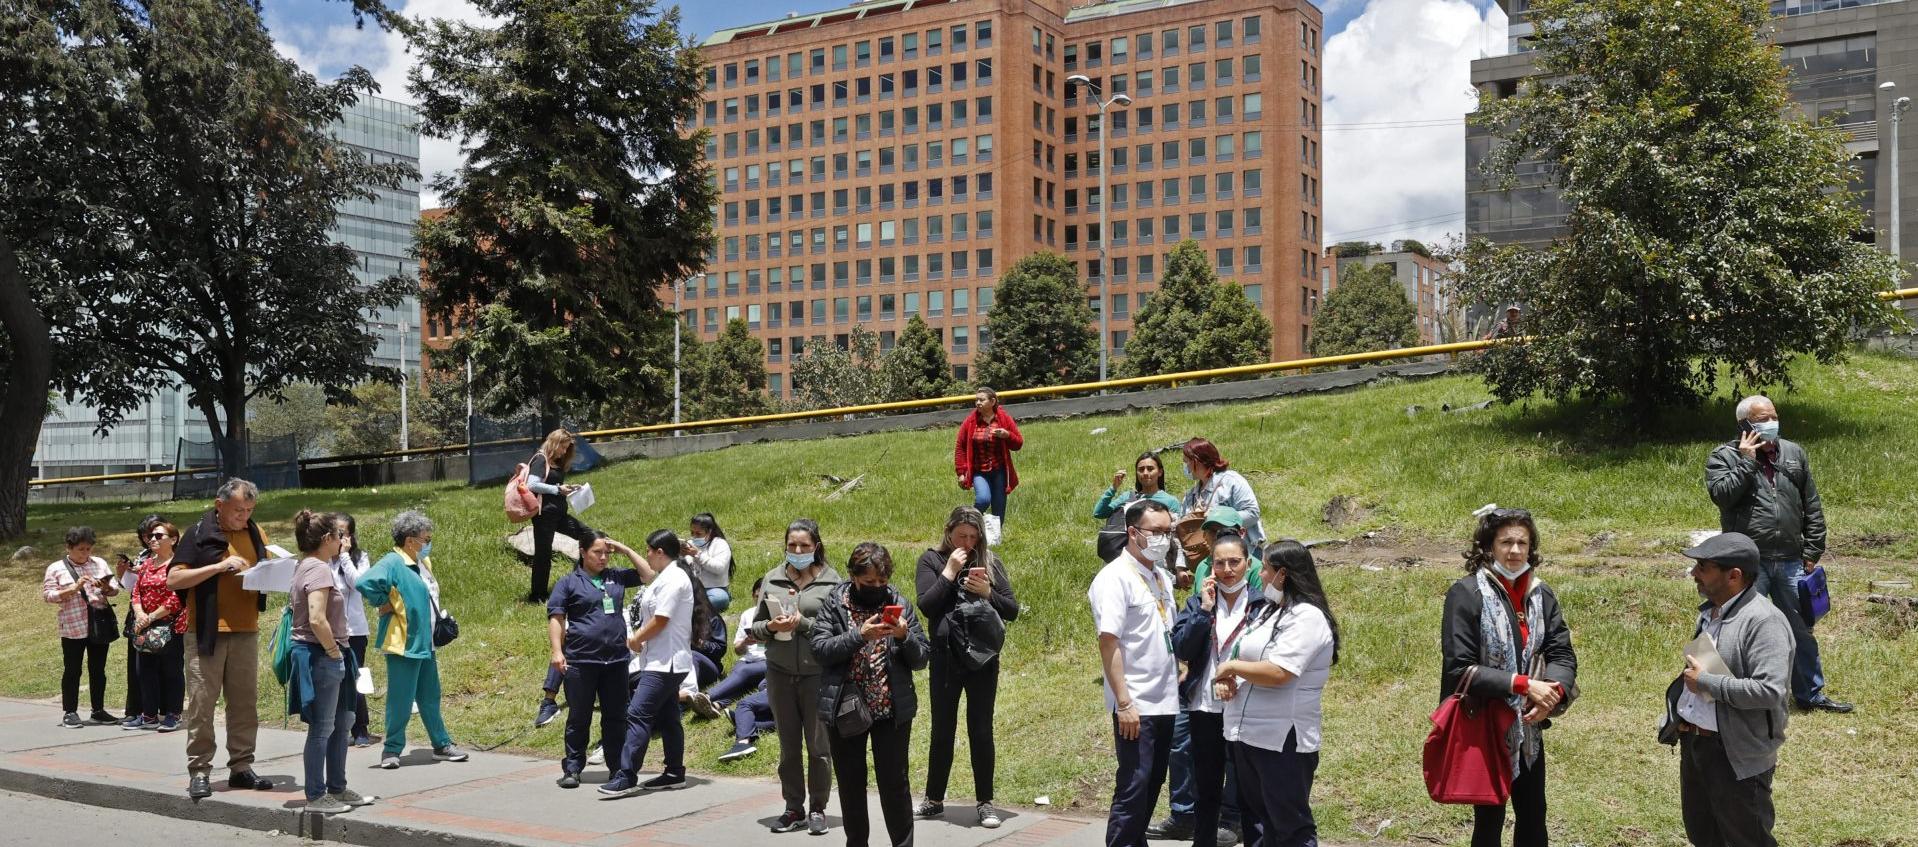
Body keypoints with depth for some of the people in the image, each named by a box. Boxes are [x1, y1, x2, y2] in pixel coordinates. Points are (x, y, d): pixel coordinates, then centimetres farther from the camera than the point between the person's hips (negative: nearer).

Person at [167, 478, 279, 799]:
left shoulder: (255, 534, 12)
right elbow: (173, 580, -9)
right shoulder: (199, 534, -3)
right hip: (206, 633, -4)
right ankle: (199, 771, 5)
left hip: (246, 632, 5)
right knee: (201, 703, -2)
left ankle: (241, 766, 15)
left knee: (245, 703, 7)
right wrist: (219, 566, -17)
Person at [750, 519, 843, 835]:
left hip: (817, 674, -3)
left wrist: (803, 623, -18)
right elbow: (756, 625, 10)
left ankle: (817, 809, 16)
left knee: (819, 744, 4)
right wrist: (771, 627, -11)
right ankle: (794, 808, 22)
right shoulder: (772, 578, 6)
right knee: (788, 744, 11)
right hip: (780, 672, 3)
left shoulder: (830, 581, -4)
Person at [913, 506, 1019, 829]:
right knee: (942, 730, 10)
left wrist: (987, 592, -14)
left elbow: (1012, 611, 2)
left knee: (981, 730, 5)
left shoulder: (989, 561, 4)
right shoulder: (931, 560, 1)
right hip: (945, 657, 0)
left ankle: (984, 802, 15)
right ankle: (934, 799, 23)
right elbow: (926, 606, -12)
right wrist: (949, 572, -16)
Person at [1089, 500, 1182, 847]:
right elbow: (1108, 641, -18)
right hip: (1135, 705, -8)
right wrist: (1124, 703, -21)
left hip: (1165, 702, 8)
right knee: (1133, 788, -5)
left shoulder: (1162, 577, 13)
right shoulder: (1115, 578, -12)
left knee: (1152, 785, 14)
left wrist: (1178, 673, 10)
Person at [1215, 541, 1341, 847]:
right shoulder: (1269, 610, 14)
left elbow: (1277, 673, -26)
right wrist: (1226, 678, -2)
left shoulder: (1307, 617, -16)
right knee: (1256, 821, 19)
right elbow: (1246, 655, 20)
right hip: (1246, 734, 10)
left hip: (1284, 741, -10)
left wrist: (1231, 667, -11)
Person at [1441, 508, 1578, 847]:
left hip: (1527, 727, 5)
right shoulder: (1466, 594, -16)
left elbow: (1562, 654, -2)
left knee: (1534, 815, 15)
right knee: (1489, 817, 9)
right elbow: (1459, 669, -21)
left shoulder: (1541, 595, 1)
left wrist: (1553, 693, -23)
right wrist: (1524, 684, -25)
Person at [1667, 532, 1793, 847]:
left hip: (1737, 755, -9)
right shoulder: (1709, 612, 8)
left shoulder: (1764, 621, -21)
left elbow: (1770, 690, -30)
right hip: (1693, 742, 9)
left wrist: (1706, 682, -22)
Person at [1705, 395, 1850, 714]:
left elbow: (1812, 508, 12)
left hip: (1790, 563, 4)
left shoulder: (1794, 453, 10)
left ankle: (1811, 693, 27)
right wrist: (1746, 460, -16)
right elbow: (1721, 494, -20)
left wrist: (1812, 553, 7)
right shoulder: (1724, 456, -2)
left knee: (1801, 630, 14)